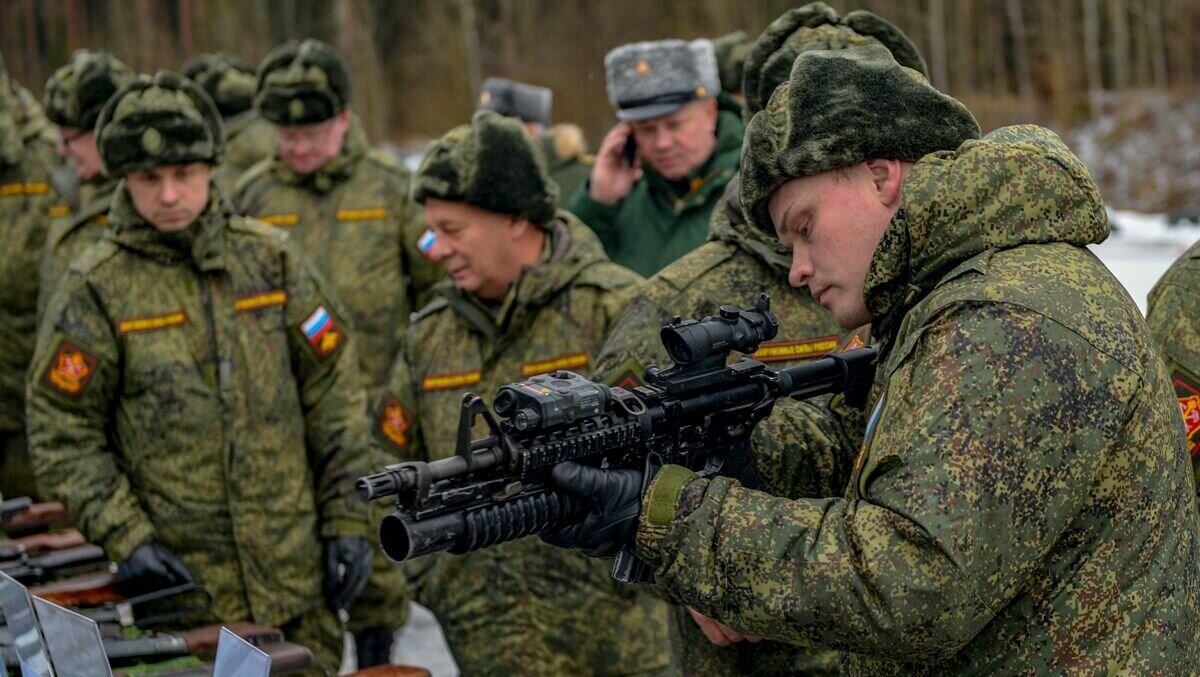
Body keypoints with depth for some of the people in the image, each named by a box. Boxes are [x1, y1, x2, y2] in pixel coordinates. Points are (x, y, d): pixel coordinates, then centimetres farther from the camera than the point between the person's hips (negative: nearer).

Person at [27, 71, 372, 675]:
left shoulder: (271, 258, 4)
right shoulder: (95, 289, -3)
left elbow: (334, 394, 7)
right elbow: (62, 434, -2)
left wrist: (346, 518, 4)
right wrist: (125, 539, -11)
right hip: (184, 582, -2)